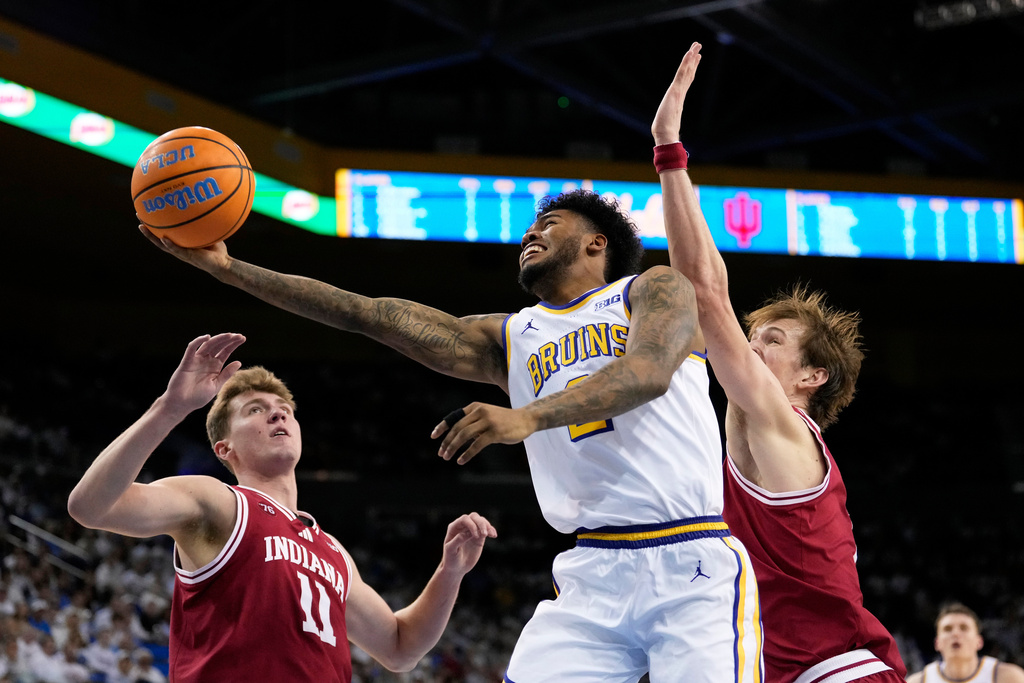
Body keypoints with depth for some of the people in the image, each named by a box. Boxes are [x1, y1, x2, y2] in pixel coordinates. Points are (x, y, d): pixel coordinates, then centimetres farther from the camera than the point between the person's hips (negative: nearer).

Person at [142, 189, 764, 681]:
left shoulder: (654, 290, 7)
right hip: (594, 574, 4)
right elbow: (367, 314, 12)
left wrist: (527, 417, -30)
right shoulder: (508, 339, 19)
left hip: (692, 563, -4)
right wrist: (229, 268, 5)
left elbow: (648, 372, -15)